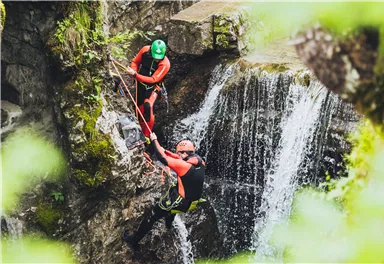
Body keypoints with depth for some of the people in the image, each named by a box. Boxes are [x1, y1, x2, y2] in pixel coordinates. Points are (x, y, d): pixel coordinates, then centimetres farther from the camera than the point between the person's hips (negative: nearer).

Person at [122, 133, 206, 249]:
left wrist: (154, 140, -9)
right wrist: (165, 151, 11)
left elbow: (162, 158, -22)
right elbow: (182, 159, 9)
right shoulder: (200, 162, -8)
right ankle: (169, 222, 51)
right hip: (192, 202, 7)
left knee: (152, 217, 11)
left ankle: (134, 240, 25)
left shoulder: (184, 165, -29)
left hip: (180, 203, -7)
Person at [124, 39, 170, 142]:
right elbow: (135, 62, 3)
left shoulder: (165, 64, -26)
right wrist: (134, 71, -19)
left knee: (148, 106, -28)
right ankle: (142, 134, 29)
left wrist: (135, 75, -35)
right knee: (140, 110, 9)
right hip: (141, 85, 5)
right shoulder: (145, 50, -14)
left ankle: (147, 136, -19)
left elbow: (153, 80, -28)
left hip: (154, 87, -5)